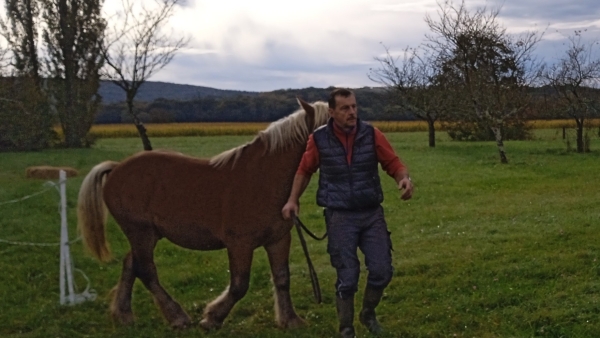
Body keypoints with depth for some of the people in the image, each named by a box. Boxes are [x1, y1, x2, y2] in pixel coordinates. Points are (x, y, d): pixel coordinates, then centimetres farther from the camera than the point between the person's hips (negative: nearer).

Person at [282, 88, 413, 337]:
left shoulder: (372, 135, -4)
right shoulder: (319, 139, -5)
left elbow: (393, 163, -1)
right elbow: (305, 170, 12)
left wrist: (405, 179, -22)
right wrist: (293, 199, 5)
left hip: (372, 214, 2)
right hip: (340, 217, -2)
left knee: (382, 271, 1)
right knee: (347, 277, 0)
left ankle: (368, 313, 30)